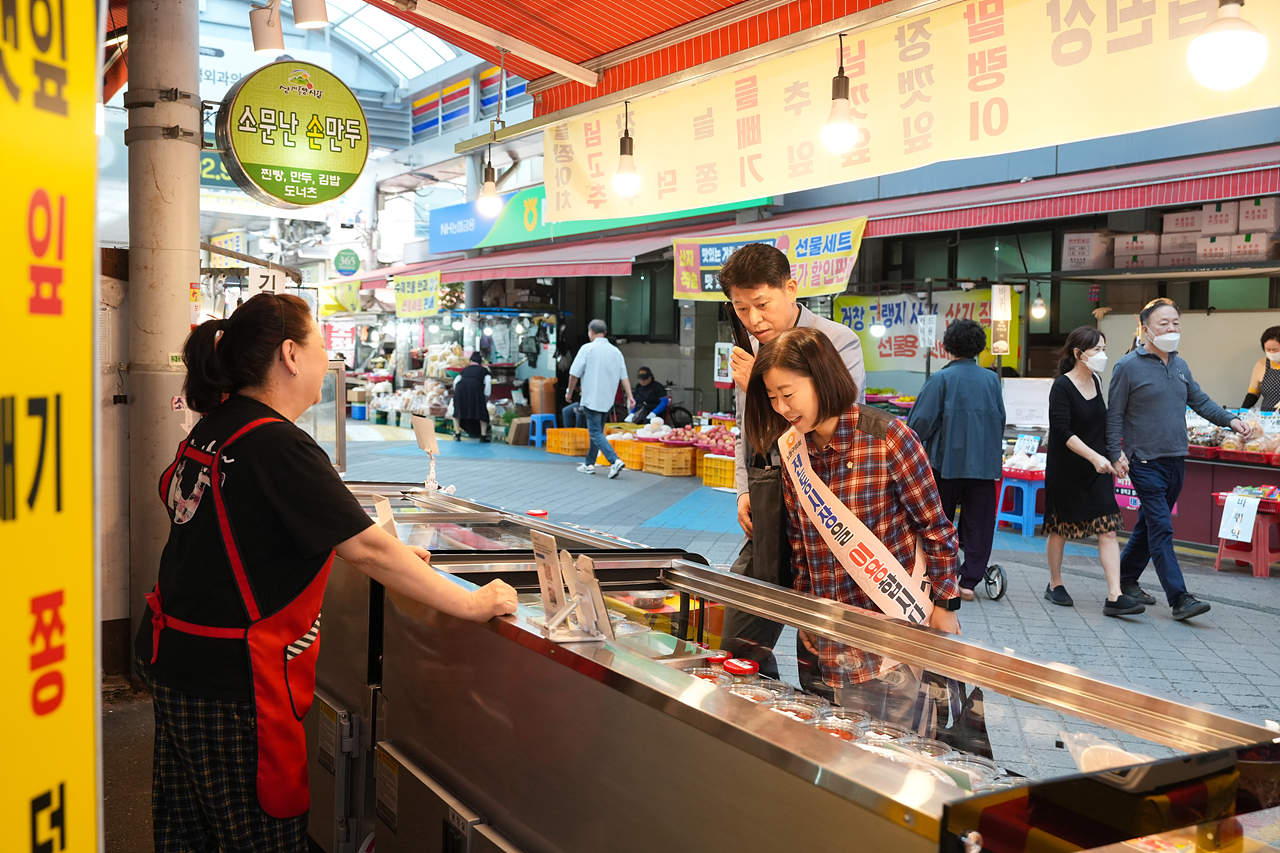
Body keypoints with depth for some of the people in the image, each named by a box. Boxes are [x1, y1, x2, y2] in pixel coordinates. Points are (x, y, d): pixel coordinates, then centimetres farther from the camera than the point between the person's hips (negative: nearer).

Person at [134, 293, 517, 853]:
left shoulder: (211, 429, 7)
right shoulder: (279, 447, -21)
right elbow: (365, 549, -23)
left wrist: (391, 556, 17)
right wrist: (471, 603, -15)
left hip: (172, 658, 10)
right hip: (230, 681, -9)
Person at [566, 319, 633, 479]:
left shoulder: (588, 348, -9)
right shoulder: (616, 351, 6)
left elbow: (575, 374, -8)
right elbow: (624, 377, 2)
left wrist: (569, 392, 5)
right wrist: (630, 397, 2)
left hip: (592, 399, -6)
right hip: (607, 400, 6)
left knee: (596, 434, -6)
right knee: (596, 432, 18)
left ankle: (615, 461, -21)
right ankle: (589, 464, 24)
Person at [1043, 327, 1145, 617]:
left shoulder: (1095, 381, 9)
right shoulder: (1062, 387, -12)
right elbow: (1062, 432, -20)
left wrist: (1108, 458, 20)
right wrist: (1094, 456, -27)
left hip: (1096, 471, 6)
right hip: (1066, 470, -6)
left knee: (1108, 529, -5)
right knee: (1060, 528, 8)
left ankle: (1114, 597, -8)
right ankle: (1055, 584, 27)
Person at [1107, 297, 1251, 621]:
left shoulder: (1180, 365, 12)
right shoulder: (1128, 366, -8)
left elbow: (1200, 400, 20)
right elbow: (1114, 414, -7)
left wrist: (1229, 419, 4)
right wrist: (1116, 454, -14)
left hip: (1176, 460, 7)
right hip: (1146, 461, -7)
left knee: (1150, 525, 15)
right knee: (1161, 529, -10)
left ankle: (1127, 580, 28)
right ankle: (1179, 599, -11)